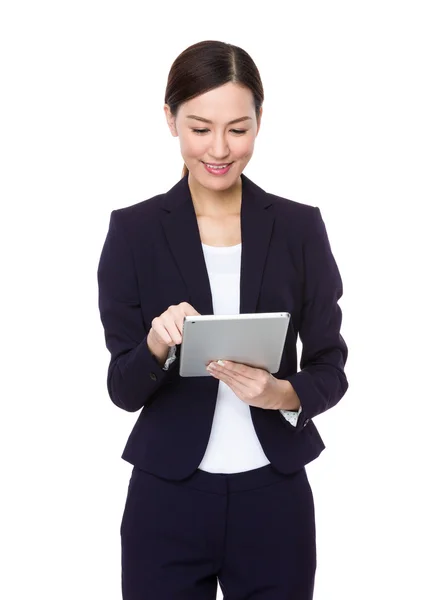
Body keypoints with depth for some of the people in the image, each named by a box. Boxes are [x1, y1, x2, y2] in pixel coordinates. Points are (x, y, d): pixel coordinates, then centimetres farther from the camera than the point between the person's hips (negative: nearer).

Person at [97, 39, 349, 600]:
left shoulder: (300, 226, -1)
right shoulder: (134, 229, -4)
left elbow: (330, 366, 1)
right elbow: (123, 389, -4)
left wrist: (283, 394, -19)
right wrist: (157, 345, -25)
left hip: (274, 497, 1)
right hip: (167, 500, -1)